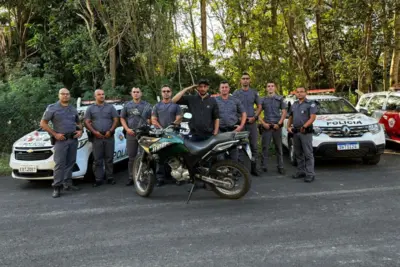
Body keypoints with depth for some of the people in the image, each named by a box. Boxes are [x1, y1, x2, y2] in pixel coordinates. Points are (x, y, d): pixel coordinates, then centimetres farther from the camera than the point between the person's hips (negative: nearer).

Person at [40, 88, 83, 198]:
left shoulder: (73, 109, 15)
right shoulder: (52, 108, 0)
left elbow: (78, 123, 26)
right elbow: (43, 123, -2)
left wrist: (80, 131, 4)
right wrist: (55, 134, -10)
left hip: (73, 139, 5)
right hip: (60, 140, -5)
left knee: (70, 162, 8)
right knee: (59, 163, -8)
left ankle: (67, 184, 17)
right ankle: (57, 187, -5)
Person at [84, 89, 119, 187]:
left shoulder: (110, 107, 10)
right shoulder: (90, 109, 11)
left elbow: (116, 120, 6)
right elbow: (87, 122, 5)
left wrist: (110, 131, -8)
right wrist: (94, 132, -9)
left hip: (109, 136, 0)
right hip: (96, 137, 0)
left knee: (109, 158, 3)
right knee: (97, 160, 0)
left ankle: (109, 177, 11)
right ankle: (99, 179, 5)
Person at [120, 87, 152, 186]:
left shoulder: (147, 105, 8)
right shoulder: (127, 105, 13)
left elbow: (151, 118, 6)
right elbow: (122, 118, 13)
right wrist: (127, 129, -2)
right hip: (131, 133, 2)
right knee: (132, 157, 6)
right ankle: (131, 178, 12)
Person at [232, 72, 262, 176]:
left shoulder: (254, 93, 11)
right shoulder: (236, 93, 6)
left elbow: (259, 107, 12)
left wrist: (254, 117, -3)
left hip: (252, 122, 2)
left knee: (254, 145, 1)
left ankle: (253, 167, 8)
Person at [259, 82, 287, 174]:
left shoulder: (280, 99, 8)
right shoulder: (263, 100, 9)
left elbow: (284, 112, 4)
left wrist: (279, 123, -6)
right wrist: (263, 123, -5)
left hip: (277, 126, 0)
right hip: (266, 126, 0)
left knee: (279, 147, 5)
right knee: (265, 147, 0)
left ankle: (280, 167, 11)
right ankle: (264, 166, 6)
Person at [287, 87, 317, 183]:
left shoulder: (310, 104, -2)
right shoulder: (294, 105, 18)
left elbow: (313, 117, -12)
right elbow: (290, 117, 23)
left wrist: (304, 126, -24)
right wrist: (288, 126, 5)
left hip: (306, 132, -7)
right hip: (295, 132, 7)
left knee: (308, 154, -7)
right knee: (298, 153, 12)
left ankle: (310, 174, -5)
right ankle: (301, 171, 22)